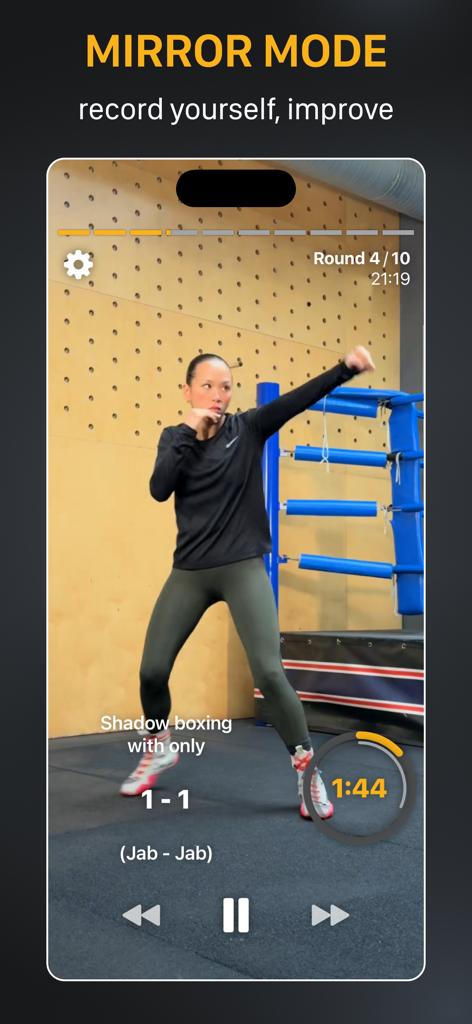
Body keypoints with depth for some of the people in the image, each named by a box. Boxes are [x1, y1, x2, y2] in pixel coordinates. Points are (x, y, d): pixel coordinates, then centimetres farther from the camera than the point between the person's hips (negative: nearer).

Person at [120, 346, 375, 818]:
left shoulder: (248, 429, -1)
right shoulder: (175, 437, 5)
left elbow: (298, 398, -17)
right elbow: (159, 490, -12)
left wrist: (346, 367, -32)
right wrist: (189, 435, -18)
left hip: (243, 568, -3)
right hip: (189, 572, 3)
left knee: (268, 672, -14)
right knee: (152, 670, 4)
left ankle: (307, 769, 4)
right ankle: (159, 748, 33)